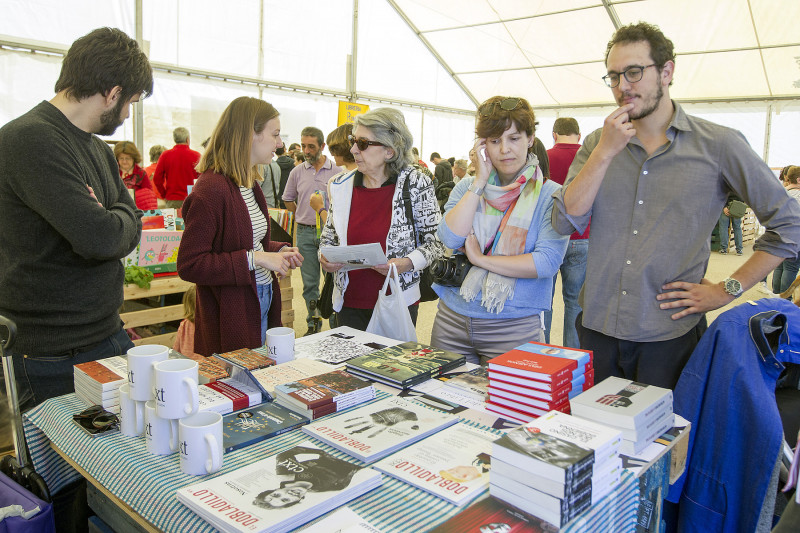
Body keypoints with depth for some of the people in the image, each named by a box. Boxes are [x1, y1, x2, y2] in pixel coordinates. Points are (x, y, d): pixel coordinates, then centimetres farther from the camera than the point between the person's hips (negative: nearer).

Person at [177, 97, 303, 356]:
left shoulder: (249, 184, 12)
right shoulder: (211, 190, -19)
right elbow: (189, 264, -23)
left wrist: (279, 250, 5)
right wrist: (254, 258, -24)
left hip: (262, 304, 9)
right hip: (232, 317, -9)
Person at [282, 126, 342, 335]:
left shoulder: (337, 172, -3)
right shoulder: (297, 172, 6)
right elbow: (288, 199, 20)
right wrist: (303, 216, 11)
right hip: (305, 233, 3)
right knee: (309, 283, 10)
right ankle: (313, 324, 22)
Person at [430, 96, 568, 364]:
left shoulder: (550, 195, -4)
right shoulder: (467, 187, 7)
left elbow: (547, 262, -16)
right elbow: (450, 238, -10)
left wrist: (480, 259, -13)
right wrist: (481, 180, -9)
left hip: (514, 327, -3)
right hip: (452, 319, 4)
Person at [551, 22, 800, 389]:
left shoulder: (718, 145, -3)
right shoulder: (597, 144, 6)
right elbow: (565, 223, -6)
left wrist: (727, 290, -3)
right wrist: (606, 152, -12)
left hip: (669, 335, -2)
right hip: (597, 327, 3)